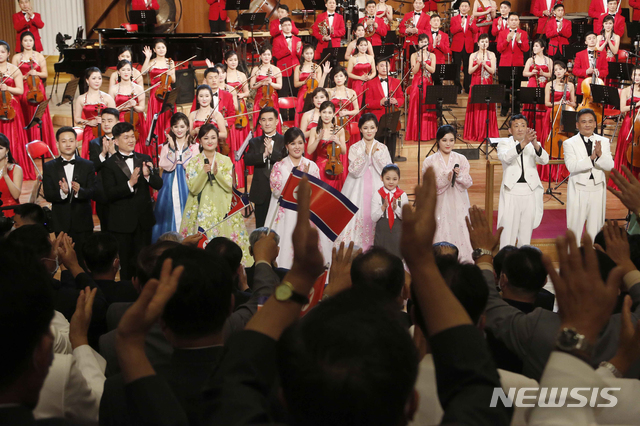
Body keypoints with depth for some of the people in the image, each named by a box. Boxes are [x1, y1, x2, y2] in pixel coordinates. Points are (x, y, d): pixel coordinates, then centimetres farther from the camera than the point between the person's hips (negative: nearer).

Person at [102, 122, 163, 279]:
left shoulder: (145, 159, 8)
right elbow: (110, 194, -13)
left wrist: (148, 175, -19)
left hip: (144, 220, 3)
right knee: (125, 262, 5)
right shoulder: (110, 164, -5)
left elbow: (159, 184, 1)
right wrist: (129, 184, -27)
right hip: (122, 222, -3)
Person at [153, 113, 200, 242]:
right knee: (171, 214, -1)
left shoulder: (193, 146, 5)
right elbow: (166, 166, -8)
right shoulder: (167, 146, 8)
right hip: (170, 185, 1)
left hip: (187, 184, -1)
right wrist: (172, 148, -14)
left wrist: (186, 148, -11)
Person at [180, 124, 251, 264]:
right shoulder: (193, 162, 5)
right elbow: (193, 189, -4)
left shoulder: (226, 161, 7)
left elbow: (230, 186, -2)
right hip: (201, 210, -1)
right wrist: (204, 172, -17)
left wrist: (217, 173, -16)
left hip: (222, 209, 1)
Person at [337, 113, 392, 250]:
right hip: (358, 189, -1)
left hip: (376, 189, 1)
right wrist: (366, 154, -15)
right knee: (358, 217, -8)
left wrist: (375, 154, -10)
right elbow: (355, 171, -8)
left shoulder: (382, 148, 8)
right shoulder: (354, 148, 4)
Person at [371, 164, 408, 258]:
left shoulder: (402, 195, -1)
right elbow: (373, 218, -4)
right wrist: (383, 207, -17)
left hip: (397, 233, 0)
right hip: (382, 232, 0)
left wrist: (396, 208, -16)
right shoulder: (377, 195, -2)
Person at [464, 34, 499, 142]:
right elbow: (470, 71, -1)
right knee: (475, 108, -2)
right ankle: (474, 134, 4)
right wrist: (478, 64, -16)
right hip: (476, 83, 1)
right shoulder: (473, 55, 7)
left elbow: (493, 71, -3)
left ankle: (487, 134, 2)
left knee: (487, 108, -3)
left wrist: (484, 64, -18)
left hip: (487, 84, -1)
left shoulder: (491, 55, 5)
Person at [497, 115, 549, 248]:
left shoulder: (533, 145, 8)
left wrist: (535, 144, -32)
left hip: (530, 193, 2)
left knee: (526, 232, 9)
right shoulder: (504, 143, 2)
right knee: (508, 231, -5)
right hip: (511, 191, -2)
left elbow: (544, 160, -11)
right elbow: (505, 157, -20)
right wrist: (523, 143, -35)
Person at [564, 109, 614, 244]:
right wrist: (591, 158, -30)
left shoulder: (604, 141, 4)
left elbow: (609, 166, -6)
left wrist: (600, 154, -25)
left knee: (595, 226, 9)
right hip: (578, 190, -2)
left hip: (598, 189, 3)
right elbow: (571, 166, -18)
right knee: (575, 225, 4)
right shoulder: (569, 143, -4)